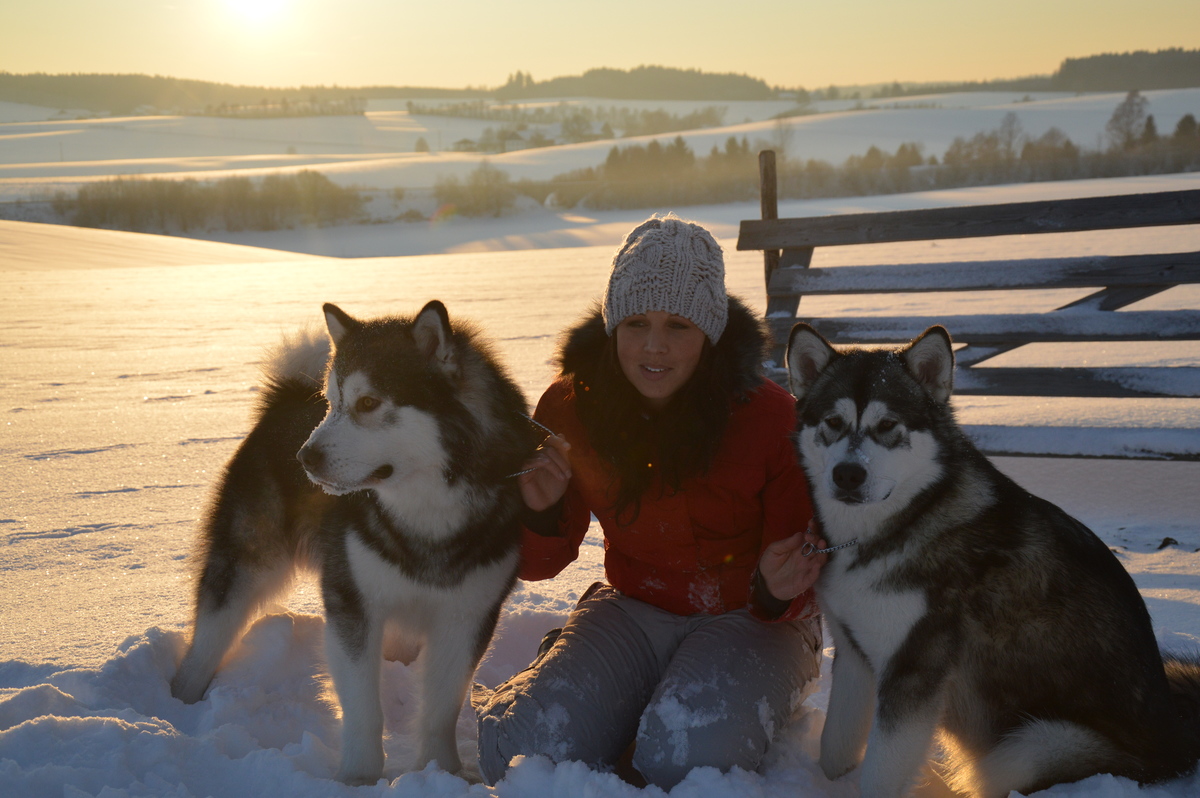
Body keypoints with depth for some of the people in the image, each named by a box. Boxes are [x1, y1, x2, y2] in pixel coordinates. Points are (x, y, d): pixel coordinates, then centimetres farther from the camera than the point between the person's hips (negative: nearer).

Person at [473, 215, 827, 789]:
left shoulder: (770, 419, -17)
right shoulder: (569, 409, -8)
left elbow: (803, 572, -8)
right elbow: (540, 565, 3)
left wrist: (776, 592, -32)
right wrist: (541, 511, -20)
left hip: (749, 620, -2)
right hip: (632, 609, 3)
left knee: (690, 753, -33)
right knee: (526, 748, -22)